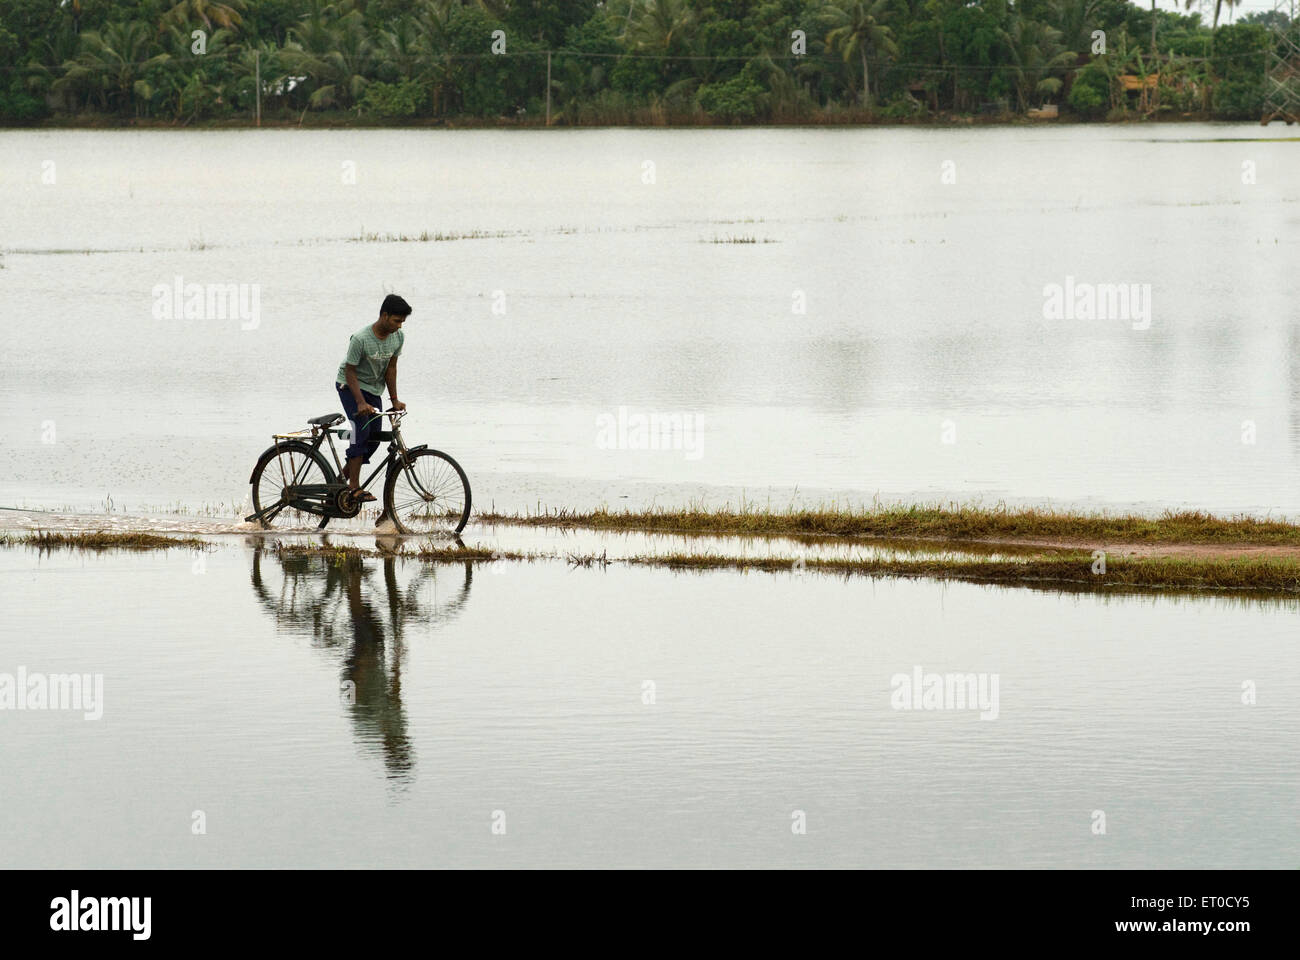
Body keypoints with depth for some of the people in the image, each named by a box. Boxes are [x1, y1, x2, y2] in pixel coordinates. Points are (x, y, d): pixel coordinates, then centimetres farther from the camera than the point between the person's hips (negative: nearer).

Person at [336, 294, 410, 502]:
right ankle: (354, 487, -20)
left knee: (374, 437, -1)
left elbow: (391, 368, -1)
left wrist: (394, 399, -6)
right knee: (362, 429, -20)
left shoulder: (398, 337, -10)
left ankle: (343, 477, 16)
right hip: (350, 385, -7)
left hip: (374, 389, 7)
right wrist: (361, 403, -30)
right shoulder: (360, 339, -28)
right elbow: (350, 371, -23)